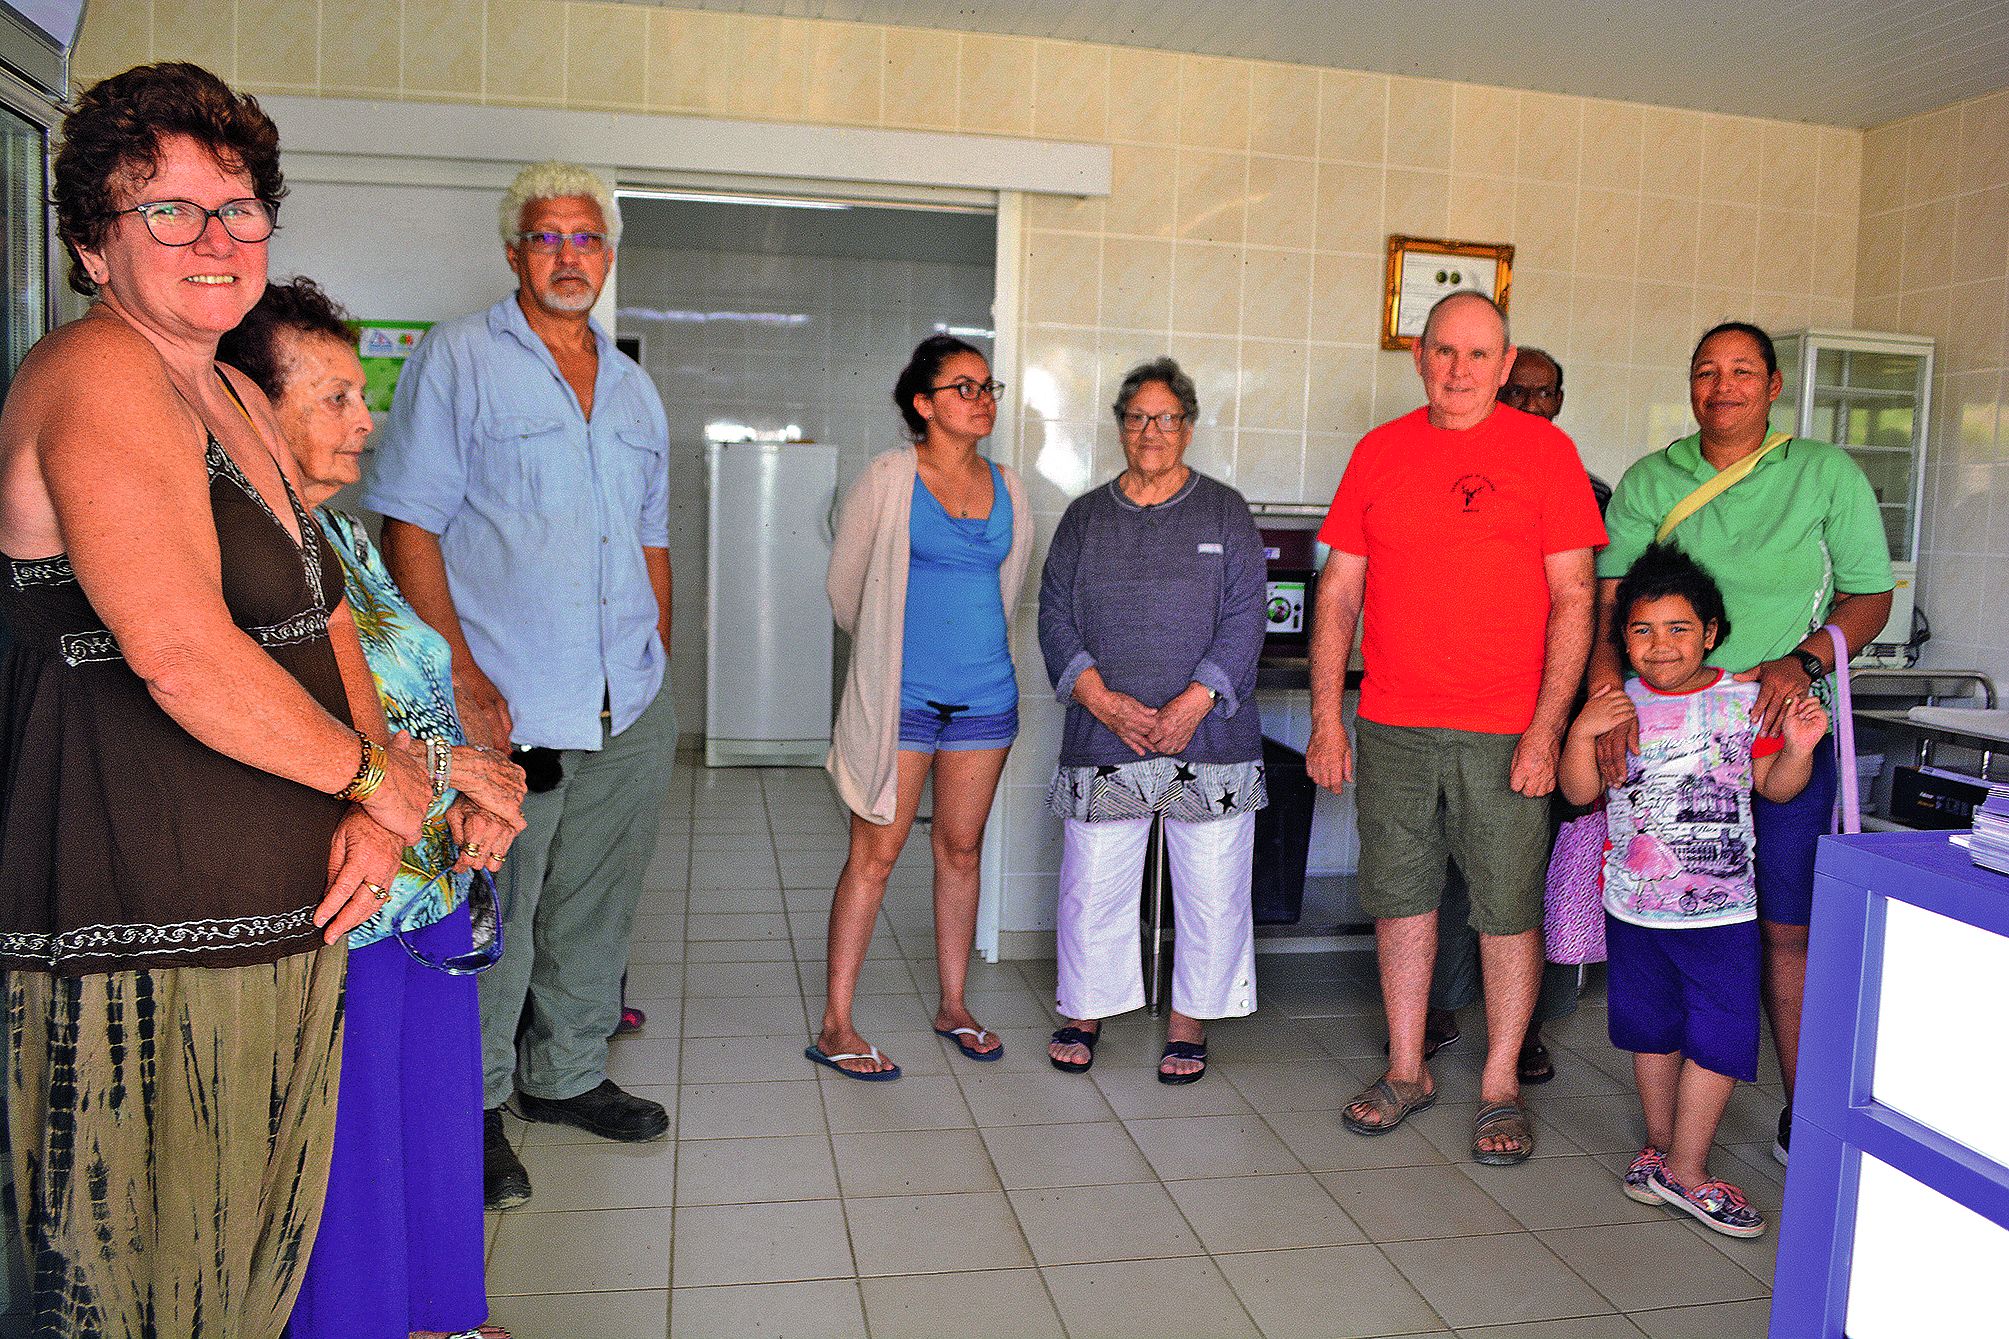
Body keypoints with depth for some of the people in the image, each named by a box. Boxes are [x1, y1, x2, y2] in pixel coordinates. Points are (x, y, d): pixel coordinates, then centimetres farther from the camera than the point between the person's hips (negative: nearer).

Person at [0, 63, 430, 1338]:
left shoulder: (239, 397, 16)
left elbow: (324, 617, 16)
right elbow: (182, 654, -23)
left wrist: (377, 803, 0)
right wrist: (381, 782, -10)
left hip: (279, 918, 9)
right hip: (149, 938, -9)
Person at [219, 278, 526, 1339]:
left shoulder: (346, 536, 11)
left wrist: (470, 793, -3)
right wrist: (440, 765, -19)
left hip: (430, 890, 9)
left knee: (432, 1120, 22)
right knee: (348, 1151, 9)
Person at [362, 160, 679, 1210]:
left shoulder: (633, 387, 16)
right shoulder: (457, 359, -2)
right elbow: (408, 527, -8)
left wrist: (656, 676, 14)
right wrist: (462, 676, -16)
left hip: (629, 711, 6)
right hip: (507, 710, -5)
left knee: (595, 906, 15)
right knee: (490, 915, 4)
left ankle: (566, 1073, 33)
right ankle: (473, 1108, 22)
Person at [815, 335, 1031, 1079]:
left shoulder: (1007, 488, 8)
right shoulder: (889, 478, -5)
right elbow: (845, 584, 4)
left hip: (984, 695, 4)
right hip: (901, 694, -4)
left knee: (961, 851, 12)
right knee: (874, 854, -2)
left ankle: (953, 1007, 26)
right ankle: (835, 1027, 7)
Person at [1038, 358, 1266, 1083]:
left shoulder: (1225, 513, 6)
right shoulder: (1085, 518, 11)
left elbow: (1244, 621, -2)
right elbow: (1056, 620, 4)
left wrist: (1190, 704, -14)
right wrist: (1105, 701, -11)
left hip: (1209, 736, -1)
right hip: (1103, 735, 1)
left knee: (1211, 889, 4)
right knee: (1091, 885, 4)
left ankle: (1188, 1021, 23)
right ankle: (1087, 1008, 26)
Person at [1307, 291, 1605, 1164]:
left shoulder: (1543, 450, 0)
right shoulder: (1379, 452, 7)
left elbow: (1573, 600, -3)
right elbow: (1339, 593, 8)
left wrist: (1546, 730, -10)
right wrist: (1326, 718, 2)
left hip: (1505, 732, -2)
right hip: (1391, 726, 3)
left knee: (1508, 910, 4)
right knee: (1401, 898, 10)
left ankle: (1499, 1088, 20)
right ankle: (1407, 1072, 26)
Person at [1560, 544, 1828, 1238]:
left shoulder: (1745, 701, -2)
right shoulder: (1618, 705, -1)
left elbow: (1774, 787, 7)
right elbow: (1580, 793, -3)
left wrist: (1798, 748, -12)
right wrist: (1582, 732, -18)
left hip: (1722, 909, -1)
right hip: (1635, 905, 1)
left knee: (1719, 1039, -1)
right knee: (1652, 1031, 16)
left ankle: (1683, 1169, 12)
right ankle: (1660, 1143, 34)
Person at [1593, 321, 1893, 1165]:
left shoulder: (1828, 475, 5)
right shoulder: (1647, 484, 7)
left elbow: (1871, 595, 6)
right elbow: (1609, 598, -3)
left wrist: (1804, 659, -13)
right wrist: (1607, 686, -20)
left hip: (1783, 727, -1)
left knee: (1785, 926, 1)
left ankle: (1803, 1116, 16)